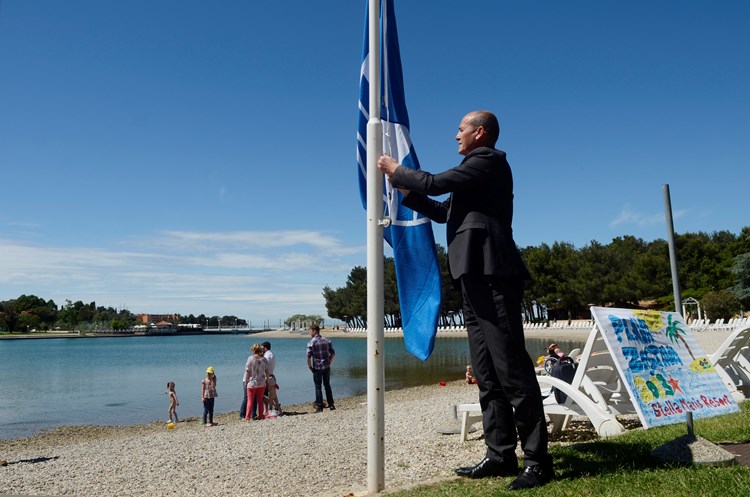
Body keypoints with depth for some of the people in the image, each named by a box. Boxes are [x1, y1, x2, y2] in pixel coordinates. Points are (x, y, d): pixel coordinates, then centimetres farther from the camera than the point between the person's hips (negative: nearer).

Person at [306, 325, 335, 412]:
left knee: (318, 387, 5)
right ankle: (331, 405, 17)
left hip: (317, 368, -4)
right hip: (327, 367, 4)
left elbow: (308, 356, -16)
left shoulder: (311, 342, -10)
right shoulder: (327, 341, 4)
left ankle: (319, 407, 6)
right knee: (327, 385, 16)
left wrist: (309, 366, -3)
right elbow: (333, 353, 6)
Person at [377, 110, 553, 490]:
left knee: (511, 367, -10)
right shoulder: (477, 169, 28)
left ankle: (537, 459, -4)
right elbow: (444, 211, 31)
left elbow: (434, 183, -9)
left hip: (492, 275, -10)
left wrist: (396, 169, 7)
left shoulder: (489, 160, 0)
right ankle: (500, 454, 12)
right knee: (487, 374, 7)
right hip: (476, 278, 10)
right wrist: (403, 189, 27)